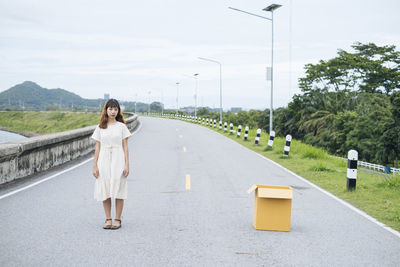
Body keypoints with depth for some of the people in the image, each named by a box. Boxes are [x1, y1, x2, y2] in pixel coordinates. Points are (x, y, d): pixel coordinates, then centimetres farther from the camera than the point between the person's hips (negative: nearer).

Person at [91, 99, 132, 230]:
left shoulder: (121, 126, 3)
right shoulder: (100, 127, 7)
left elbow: (125, 147, 2)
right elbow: (97, 147, 7)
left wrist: (127, 165, -5)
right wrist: (95, 165, 1)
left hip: (118, 160, -1)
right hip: (104, 160, 2)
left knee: (118, 189, -1)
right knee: (105, 190, 3)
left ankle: (117, 219, 7)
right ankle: (108, 219, 12)